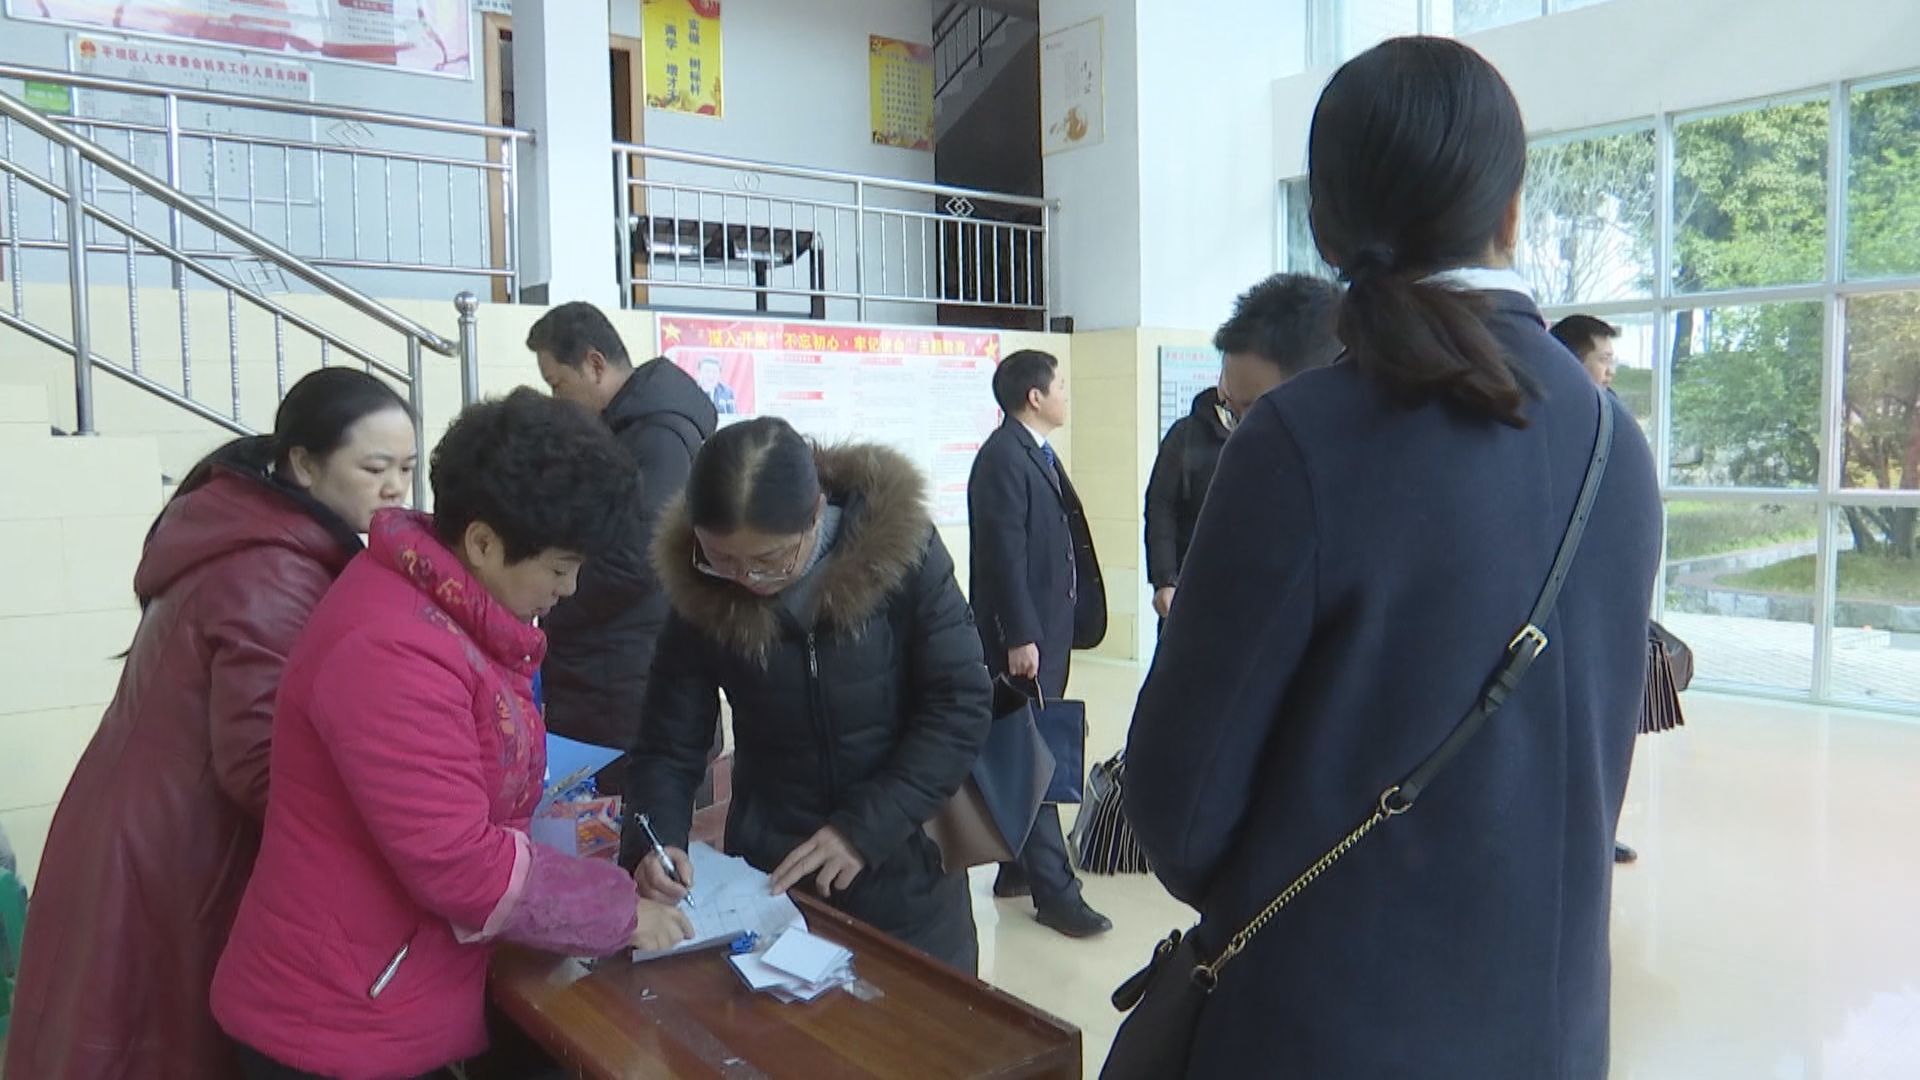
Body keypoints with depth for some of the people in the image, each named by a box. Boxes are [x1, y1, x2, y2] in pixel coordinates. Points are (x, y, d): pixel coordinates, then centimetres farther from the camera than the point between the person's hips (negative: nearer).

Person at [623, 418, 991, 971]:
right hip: (768, 877, 1)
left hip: (906, 868, -1)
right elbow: (668, 747, -4)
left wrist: (865, 830, -22)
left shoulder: (899, 548, -18)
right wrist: (654, 843, -23)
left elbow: (961, 708, -15)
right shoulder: (701, 595, -12)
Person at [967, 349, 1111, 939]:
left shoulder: (1037, 453, 14)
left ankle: (1019, 868, 27)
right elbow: (1004, 555, -20)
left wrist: (1054, 628, 16)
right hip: (1023, 635, -10)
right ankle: (1054, 890, 4)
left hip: (1048, 626, 10)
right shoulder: (1003, 458, -16)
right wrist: (1020, 638, -21)